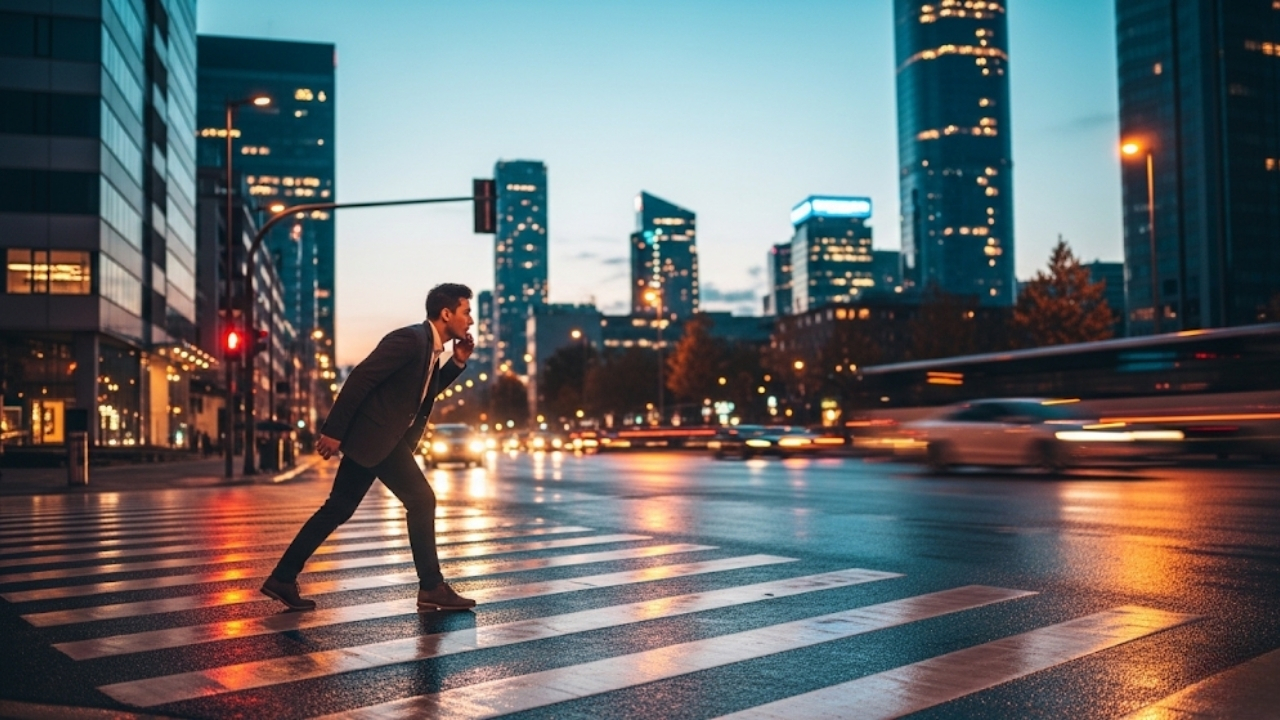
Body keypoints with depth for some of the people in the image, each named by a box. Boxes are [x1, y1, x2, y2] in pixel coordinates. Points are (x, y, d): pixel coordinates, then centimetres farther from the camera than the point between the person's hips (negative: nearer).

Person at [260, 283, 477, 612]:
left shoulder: (430, 348, 11)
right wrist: (333, 430, -21)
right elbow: (360, 378, -21)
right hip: (375, 435, -10)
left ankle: (282, 579, 20)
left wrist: (457, 362, 7)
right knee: (421, 500, -8)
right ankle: (432, 588, 0)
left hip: (379, 437, 10)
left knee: (338, 509, 13)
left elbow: (424, 393, 20)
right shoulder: (410, 339, -18)